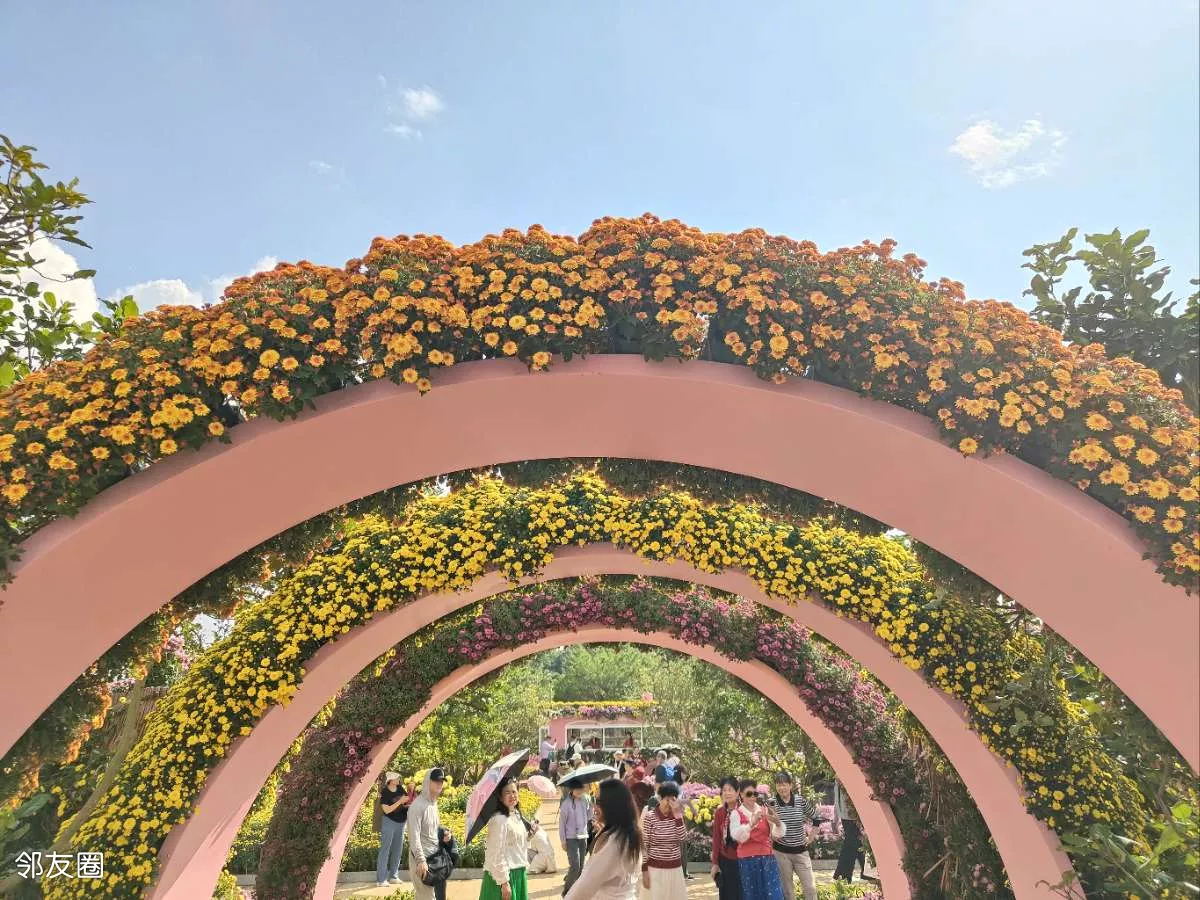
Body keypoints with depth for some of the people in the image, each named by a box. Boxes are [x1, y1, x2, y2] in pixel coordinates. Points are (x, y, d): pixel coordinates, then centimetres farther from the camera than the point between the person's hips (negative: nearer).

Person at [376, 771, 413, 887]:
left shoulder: (400, 788, 3)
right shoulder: (385, 792, -13)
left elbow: (409, 800, 11)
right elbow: (386, 810, -19)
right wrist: (400, 801, -22)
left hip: (401, 823, 6)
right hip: (389, 823, -6)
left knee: (397, 850, 12)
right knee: (385, 850, -2)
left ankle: (393, 876, 22)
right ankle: (381, 879, 2)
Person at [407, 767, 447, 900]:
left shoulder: (434, 803, 9)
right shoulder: (418, 805, -18)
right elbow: (414, 836, -21)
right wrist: (421, 861, -23)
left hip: (434, 856, 8)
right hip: (421, 857, -8)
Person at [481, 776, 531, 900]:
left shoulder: (517, 815, 9)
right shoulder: (499, 819, -19)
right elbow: (497, 855, -21)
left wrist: (529, 835, 3)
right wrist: (504, 882, -21)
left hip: (518, 874, 9)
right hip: (504, 876, -9)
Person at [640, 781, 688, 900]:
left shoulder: (677, 815, 2)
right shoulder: (649, 816, -10)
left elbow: (682, 837, -11)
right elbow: (644, 846, -7)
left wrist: (678, 815, -17)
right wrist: (644, 871, -8)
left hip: (675, 869, 4)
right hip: (655, 869, -4)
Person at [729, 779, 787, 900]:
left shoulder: (765, 810, 7)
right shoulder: (737, 814, 0)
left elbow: (776, 835, -2)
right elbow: (736, 835, -17)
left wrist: (778, 823, -25)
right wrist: (751, 823, -33)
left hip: (767, 858, 2)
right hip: (747, 860, -2)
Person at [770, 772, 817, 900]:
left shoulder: (801, 800, -5)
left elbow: (815, 817, 10)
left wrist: (810, 836, 7)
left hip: (801, 851, 2)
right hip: (781, 852, -2)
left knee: (810, 888, 4)